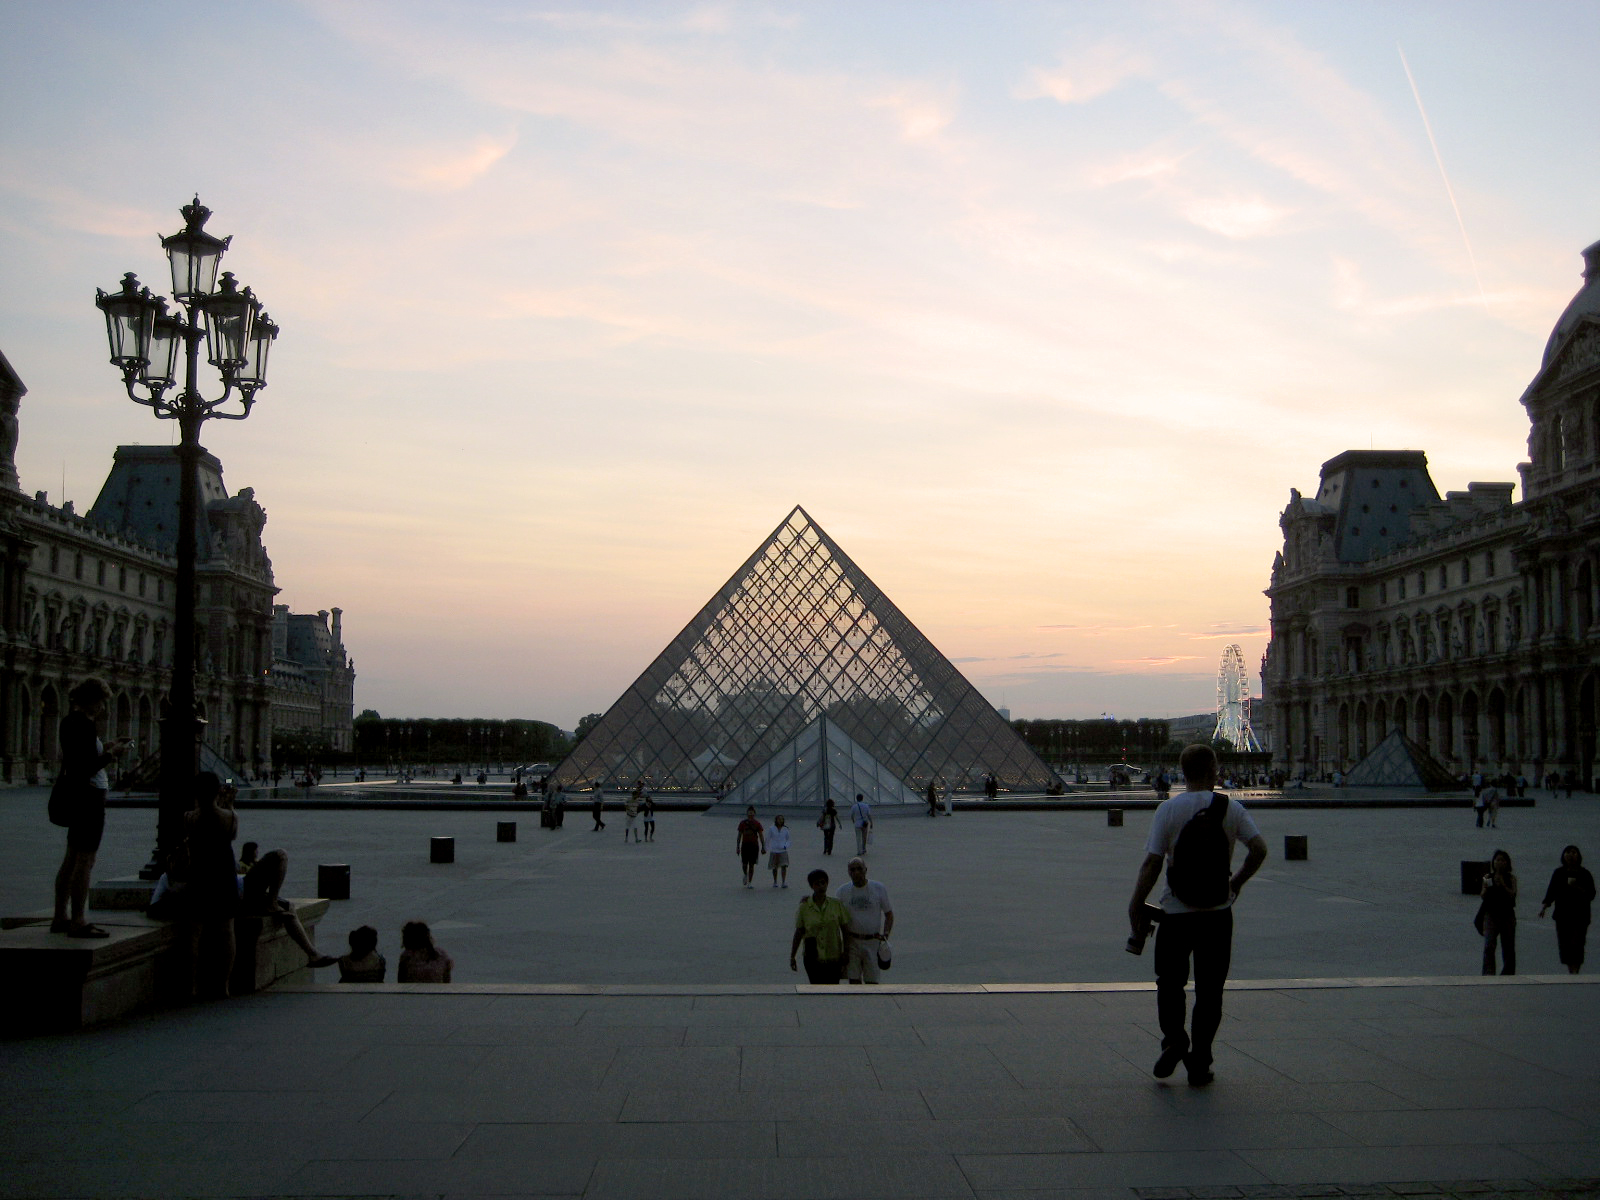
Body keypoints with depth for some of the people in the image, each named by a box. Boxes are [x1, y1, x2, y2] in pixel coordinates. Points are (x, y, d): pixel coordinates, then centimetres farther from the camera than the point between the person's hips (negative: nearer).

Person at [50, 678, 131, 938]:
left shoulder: (69, 721, 13)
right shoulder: (84, 725, -18)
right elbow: (88, 768, -22)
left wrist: (105, 747, 16)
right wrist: (111, 754, -9)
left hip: (72, 795, 10)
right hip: (88, 796, -10)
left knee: (72, 858, 15)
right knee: (85, 860, -6)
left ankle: (60, 917, 21)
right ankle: (77, 922, -4)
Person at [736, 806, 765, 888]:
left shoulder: (757, 824, 2)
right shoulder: (742, 823, 4)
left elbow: (761, 836, 3)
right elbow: (739, 835, 8)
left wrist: (763, 847, -1)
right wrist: (738, 846, 4)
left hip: (754, 845, -1)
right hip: (745, 845, 1)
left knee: (751, 864, -1)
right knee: (744, 864, -1)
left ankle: (750, 882, 5)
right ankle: (746, 875, 31)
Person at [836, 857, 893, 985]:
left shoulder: (879, 888, -2)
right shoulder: (843, 890, 1)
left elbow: (889, 914, 7)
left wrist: (885, 935, -9)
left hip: (873, 942, -1)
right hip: (851, 942, 1)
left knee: (871, 981, -1)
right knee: (854, 980, 2)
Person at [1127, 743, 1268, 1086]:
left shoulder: (1168, 809, -7)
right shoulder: (1231, 808, -1)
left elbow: (1152, 863, -10)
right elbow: (1259, 848, -6)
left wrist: (1136, 904, -2)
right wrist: (1236, 882, 9)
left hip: (1177, 912, -1)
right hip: (1218, 912, 2)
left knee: (1170, 981, 14)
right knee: (1209, 989, 9)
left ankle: (1174, 1037, -8)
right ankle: (1199, 1063, 9)